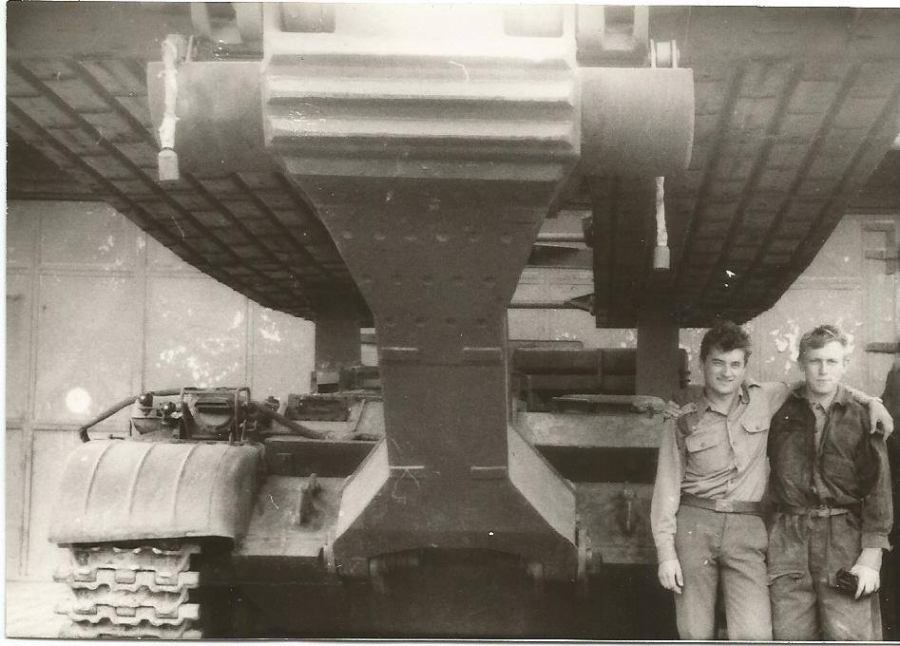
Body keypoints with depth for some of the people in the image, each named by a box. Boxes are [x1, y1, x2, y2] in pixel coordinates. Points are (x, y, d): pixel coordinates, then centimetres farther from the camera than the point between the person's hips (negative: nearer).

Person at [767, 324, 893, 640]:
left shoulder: (861, 418, 3)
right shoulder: (781, 412, 9)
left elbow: (877, 488, -1)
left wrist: (871, 556, -8)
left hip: (845, 540, -2)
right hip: (789, 540, 2)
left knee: (849, 636, -7)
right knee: (791, 637, 3)